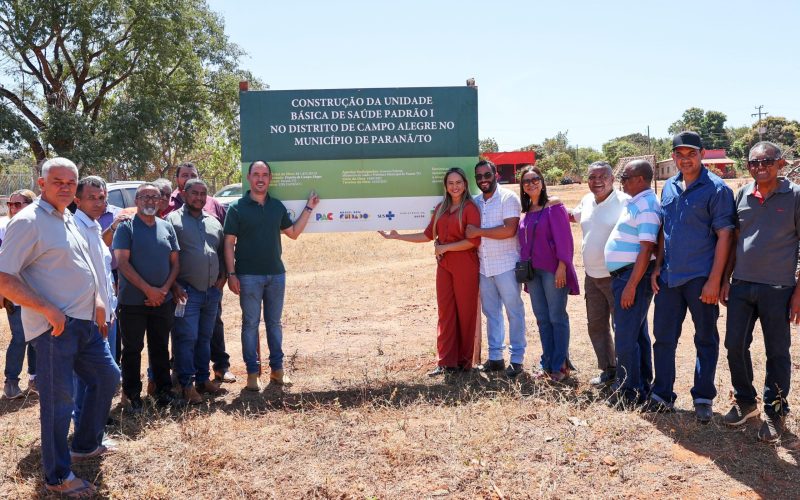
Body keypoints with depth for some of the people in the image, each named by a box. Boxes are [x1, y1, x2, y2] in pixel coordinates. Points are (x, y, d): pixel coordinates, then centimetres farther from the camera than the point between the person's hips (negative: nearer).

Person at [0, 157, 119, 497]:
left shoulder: (67, 220, 14)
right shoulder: (29, 221, -14)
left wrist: (97, 301, 10)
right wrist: (48, 310, -23)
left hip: (85, 322, 9)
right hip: (54, 327, -9)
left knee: (107, 375, 19)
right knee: (58, 400, 0)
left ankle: (84, 445, 37)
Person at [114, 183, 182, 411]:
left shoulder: (167, 227, 8)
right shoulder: (126, 227, -5)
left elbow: (175, 263, 9)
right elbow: (122, 263, -12)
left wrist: (165, 289, -7)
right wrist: (148, 289, -16)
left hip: (163, 301, 4)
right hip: (132, 301, -4)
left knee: (160, 348, 12)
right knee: (132, 349, 5)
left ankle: (164, 392, 21)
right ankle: (132, 395, 16)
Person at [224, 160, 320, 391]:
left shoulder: (277, 206, 8)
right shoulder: (237, 208, -4)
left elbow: (293, 233, 13)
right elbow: (229, 243, -6)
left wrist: (308, 208, 8)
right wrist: (231, 274, -12)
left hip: (276, 274, 4)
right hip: (248, 276, -4)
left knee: (274, 322, 11)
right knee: (250, 324, 3)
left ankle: (277, 368, 21)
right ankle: (252, 372, 12)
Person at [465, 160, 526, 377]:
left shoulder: (508, 198, -7)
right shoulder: (475, 202, 12)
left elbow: (509, 230, -19)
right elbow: (469, 232, 19)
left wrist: (478, 232, -16)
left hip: (506, 265, -6)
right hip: (483, 267, 6)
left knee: (514, 312, 2)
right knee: (491, 313, 11)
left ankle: (516, 359, 8)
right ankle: (495, 357, 19)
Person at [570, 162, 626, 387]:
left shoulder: (624, 202, -16)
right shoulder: (587, 201, 8)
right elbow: (575, 216, 30)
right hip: (591, 276, 8)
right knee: (596, 325, 16)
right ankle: (608, 370, 30)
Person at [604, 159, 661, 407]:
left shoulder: (646, 206, -16)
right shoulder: (634, 203, 14)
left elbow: (647, 249, -22)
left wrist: (631, 285, -24)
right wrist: (627, 282, 17)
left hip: (633, 276, -10)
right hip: (624, 275, 10)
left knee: (626, 336, -7)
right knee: (638, 333, 16)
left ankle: (629, 394, 1)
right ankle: (642, 387, 26)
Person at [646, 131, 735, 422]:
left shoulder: (716, 188, -8)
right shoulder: (669, 187, 9)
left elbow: (724, 236, -11)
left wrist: (714, 281, -15)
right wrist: (657, 267, 9)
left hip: (700, 278, -5)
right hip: (669, 277, 5)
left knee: (706, 340, 7)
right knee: (663, 337, 10)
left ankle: (703, 398, 19)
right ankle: (662, 394, 22)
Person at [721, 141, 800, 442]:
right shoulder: (743, 195, 6)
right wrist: (726, 279, 10)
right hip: (741, 285, 4)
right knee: (735, 345, 8)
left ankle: (775, 412, 20)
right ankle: (745, 402, 27)